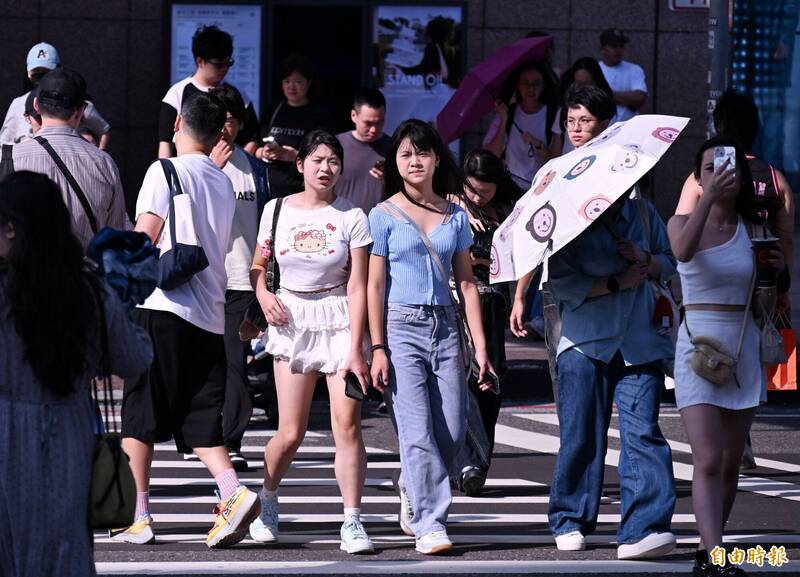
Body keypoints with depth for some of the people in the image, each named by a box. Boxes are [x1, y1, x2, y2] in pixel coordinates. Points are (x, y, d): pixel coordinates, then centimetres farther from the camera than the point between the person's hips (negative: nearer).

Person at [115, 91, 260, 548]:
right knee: (199, 419, 6)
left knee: (140, 415, 3)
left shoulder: (165, 171, -4)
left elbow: (145, 237, -11)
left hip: (162, 308, -6)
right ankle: (233, 491, -16)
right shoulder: (224, 184, 15)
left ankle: (138, 515, 3)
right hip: (210, 315, 6)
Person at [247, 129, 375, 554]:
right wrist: (264, 296, -6)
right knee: (291, 434, -1)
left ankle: (352, 522, -6)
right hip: (292, 323, 1)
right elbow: (258, 267, 17)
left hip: (339, 322, -1)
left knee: (347, 424, -13)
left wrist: (355, 349, -14)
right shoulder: (277, 211, 4)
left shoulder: (351, 217, -4)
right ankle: (266, 501, 26)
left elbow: (357, 287, -7)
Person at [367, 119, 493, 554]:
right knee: (418, 432, -11)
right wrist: (377, 349, -7)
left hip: (444, 326, 4)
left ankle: (412, 489, 29)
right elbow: (374, 286, -1)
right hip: (402, 326, -4)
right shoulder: (384, 215, 1)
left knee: (452, 432, 1)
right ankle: (429, 524, -10)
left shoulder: (455, 216, 11)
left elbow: (466, 283, 12)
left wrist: (480, 346, 6)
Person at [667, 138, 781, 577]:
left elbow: (763, 307, 12)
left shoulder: (751, 231, 8)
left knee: (730, 462, 7)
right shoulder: (682, 222, 1)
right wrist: (708, 198, -35)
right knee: (708, 461, -14)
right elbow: (683, 251, -26)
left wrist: (774, 274, -8)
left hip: (743, 349, 4)